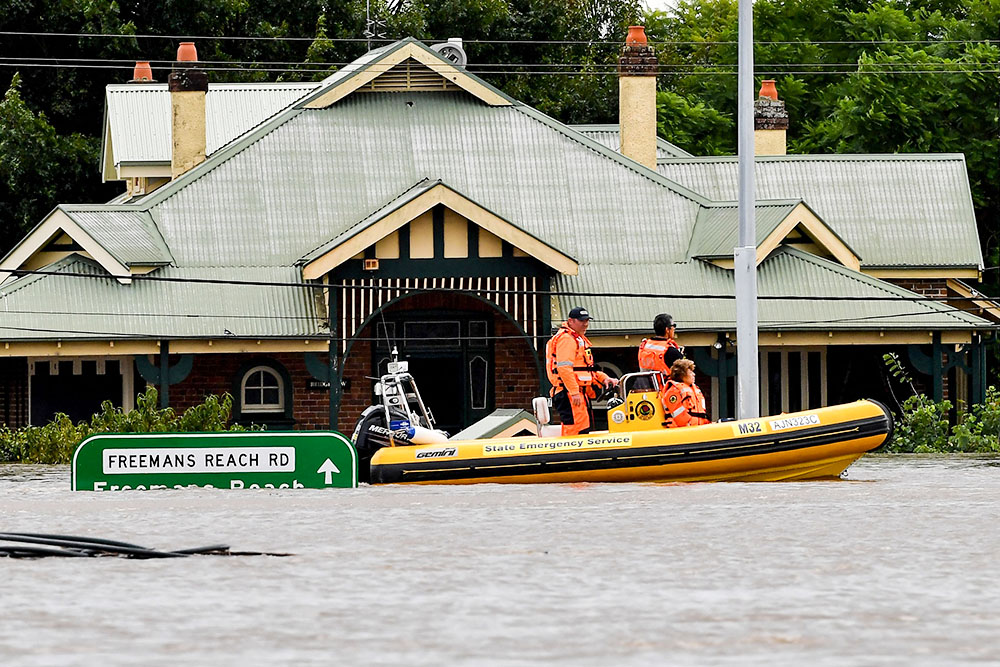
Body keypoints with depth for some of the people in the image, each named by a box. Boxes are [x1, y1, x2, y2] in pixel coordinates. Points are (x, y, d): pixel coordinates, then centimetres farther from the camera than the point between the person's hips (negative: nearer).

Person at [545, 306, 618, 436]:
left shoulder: (580, 339, 24)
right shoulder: (566, 338, -10)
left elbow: (586, 368, 31)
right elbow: (564, 367, -20)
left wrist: (604, 378, 15)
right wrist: (574, 392, -25)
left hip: (580, 393, 11)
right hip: (569, 394, -11)